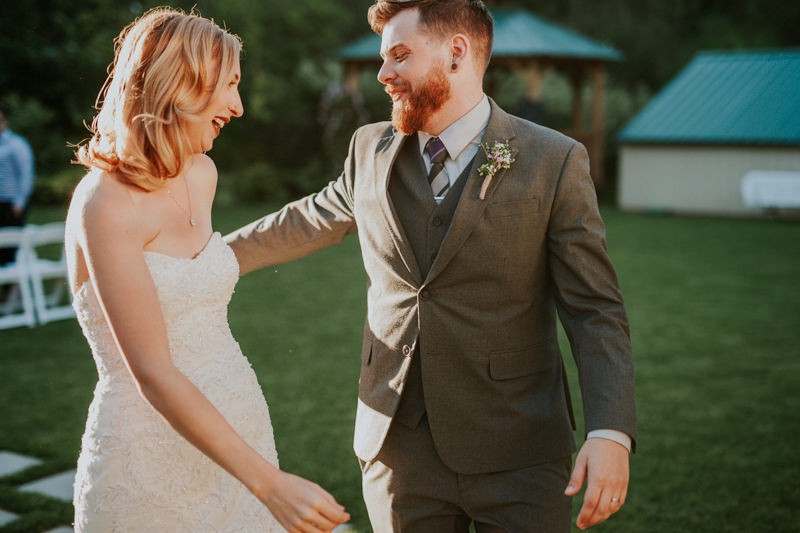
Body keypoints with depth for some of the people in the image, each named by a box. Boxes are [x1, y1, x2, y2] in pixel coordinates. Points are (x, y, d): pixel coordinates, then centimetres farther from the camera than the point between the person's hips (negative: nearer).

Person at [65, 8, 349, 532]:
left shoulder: (201, 174, 3)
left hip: (237, 425, 7)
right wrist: (269, 483, -26)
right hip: (150, 455, -6)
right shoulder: (105, 204, -19)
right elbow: (153, 374, -23)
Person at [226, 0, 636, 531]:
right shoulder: (371, 150, 6)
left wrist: (609, 432, -20)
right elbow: (307, 221, 23)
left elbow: (594, 310, -8)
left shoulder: (554, 162, -7)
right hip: (399, 448, 4)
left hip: (519, 459, -3)